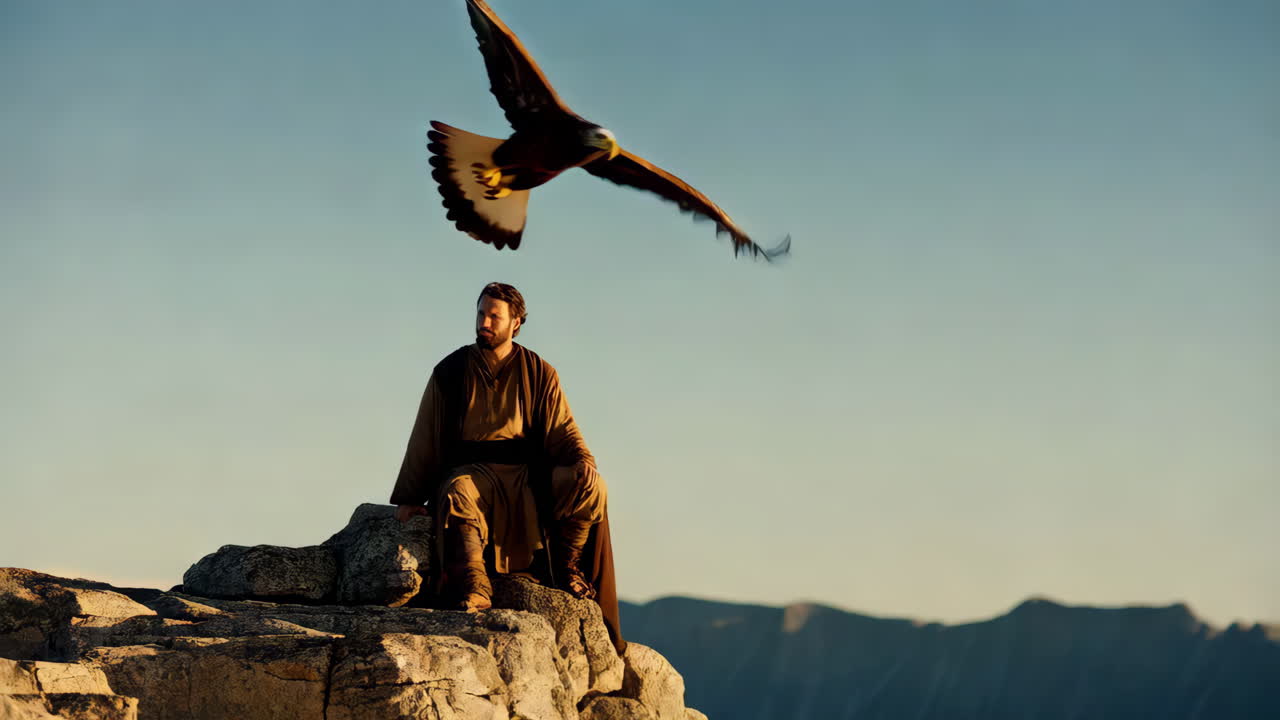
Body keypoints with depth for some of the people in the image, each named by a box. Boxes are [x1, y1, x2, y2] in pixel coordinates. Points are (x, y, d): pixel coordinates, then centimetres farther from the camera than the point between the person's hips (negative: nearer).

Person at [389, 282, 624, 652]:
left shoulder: (540, 374, 12)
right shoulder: (450, 372, 10)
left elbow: (562, 430, 7)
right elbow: (424, 440, 11)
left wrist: (582, 458, -16)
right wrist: (410, 498, 4)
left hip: (528, 473, 2)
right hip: (471, 470, -2)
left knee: (590, 486, -25)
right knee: (457, 497, -38)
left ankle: (566, 568, -8)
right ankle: (472, 593, -54)